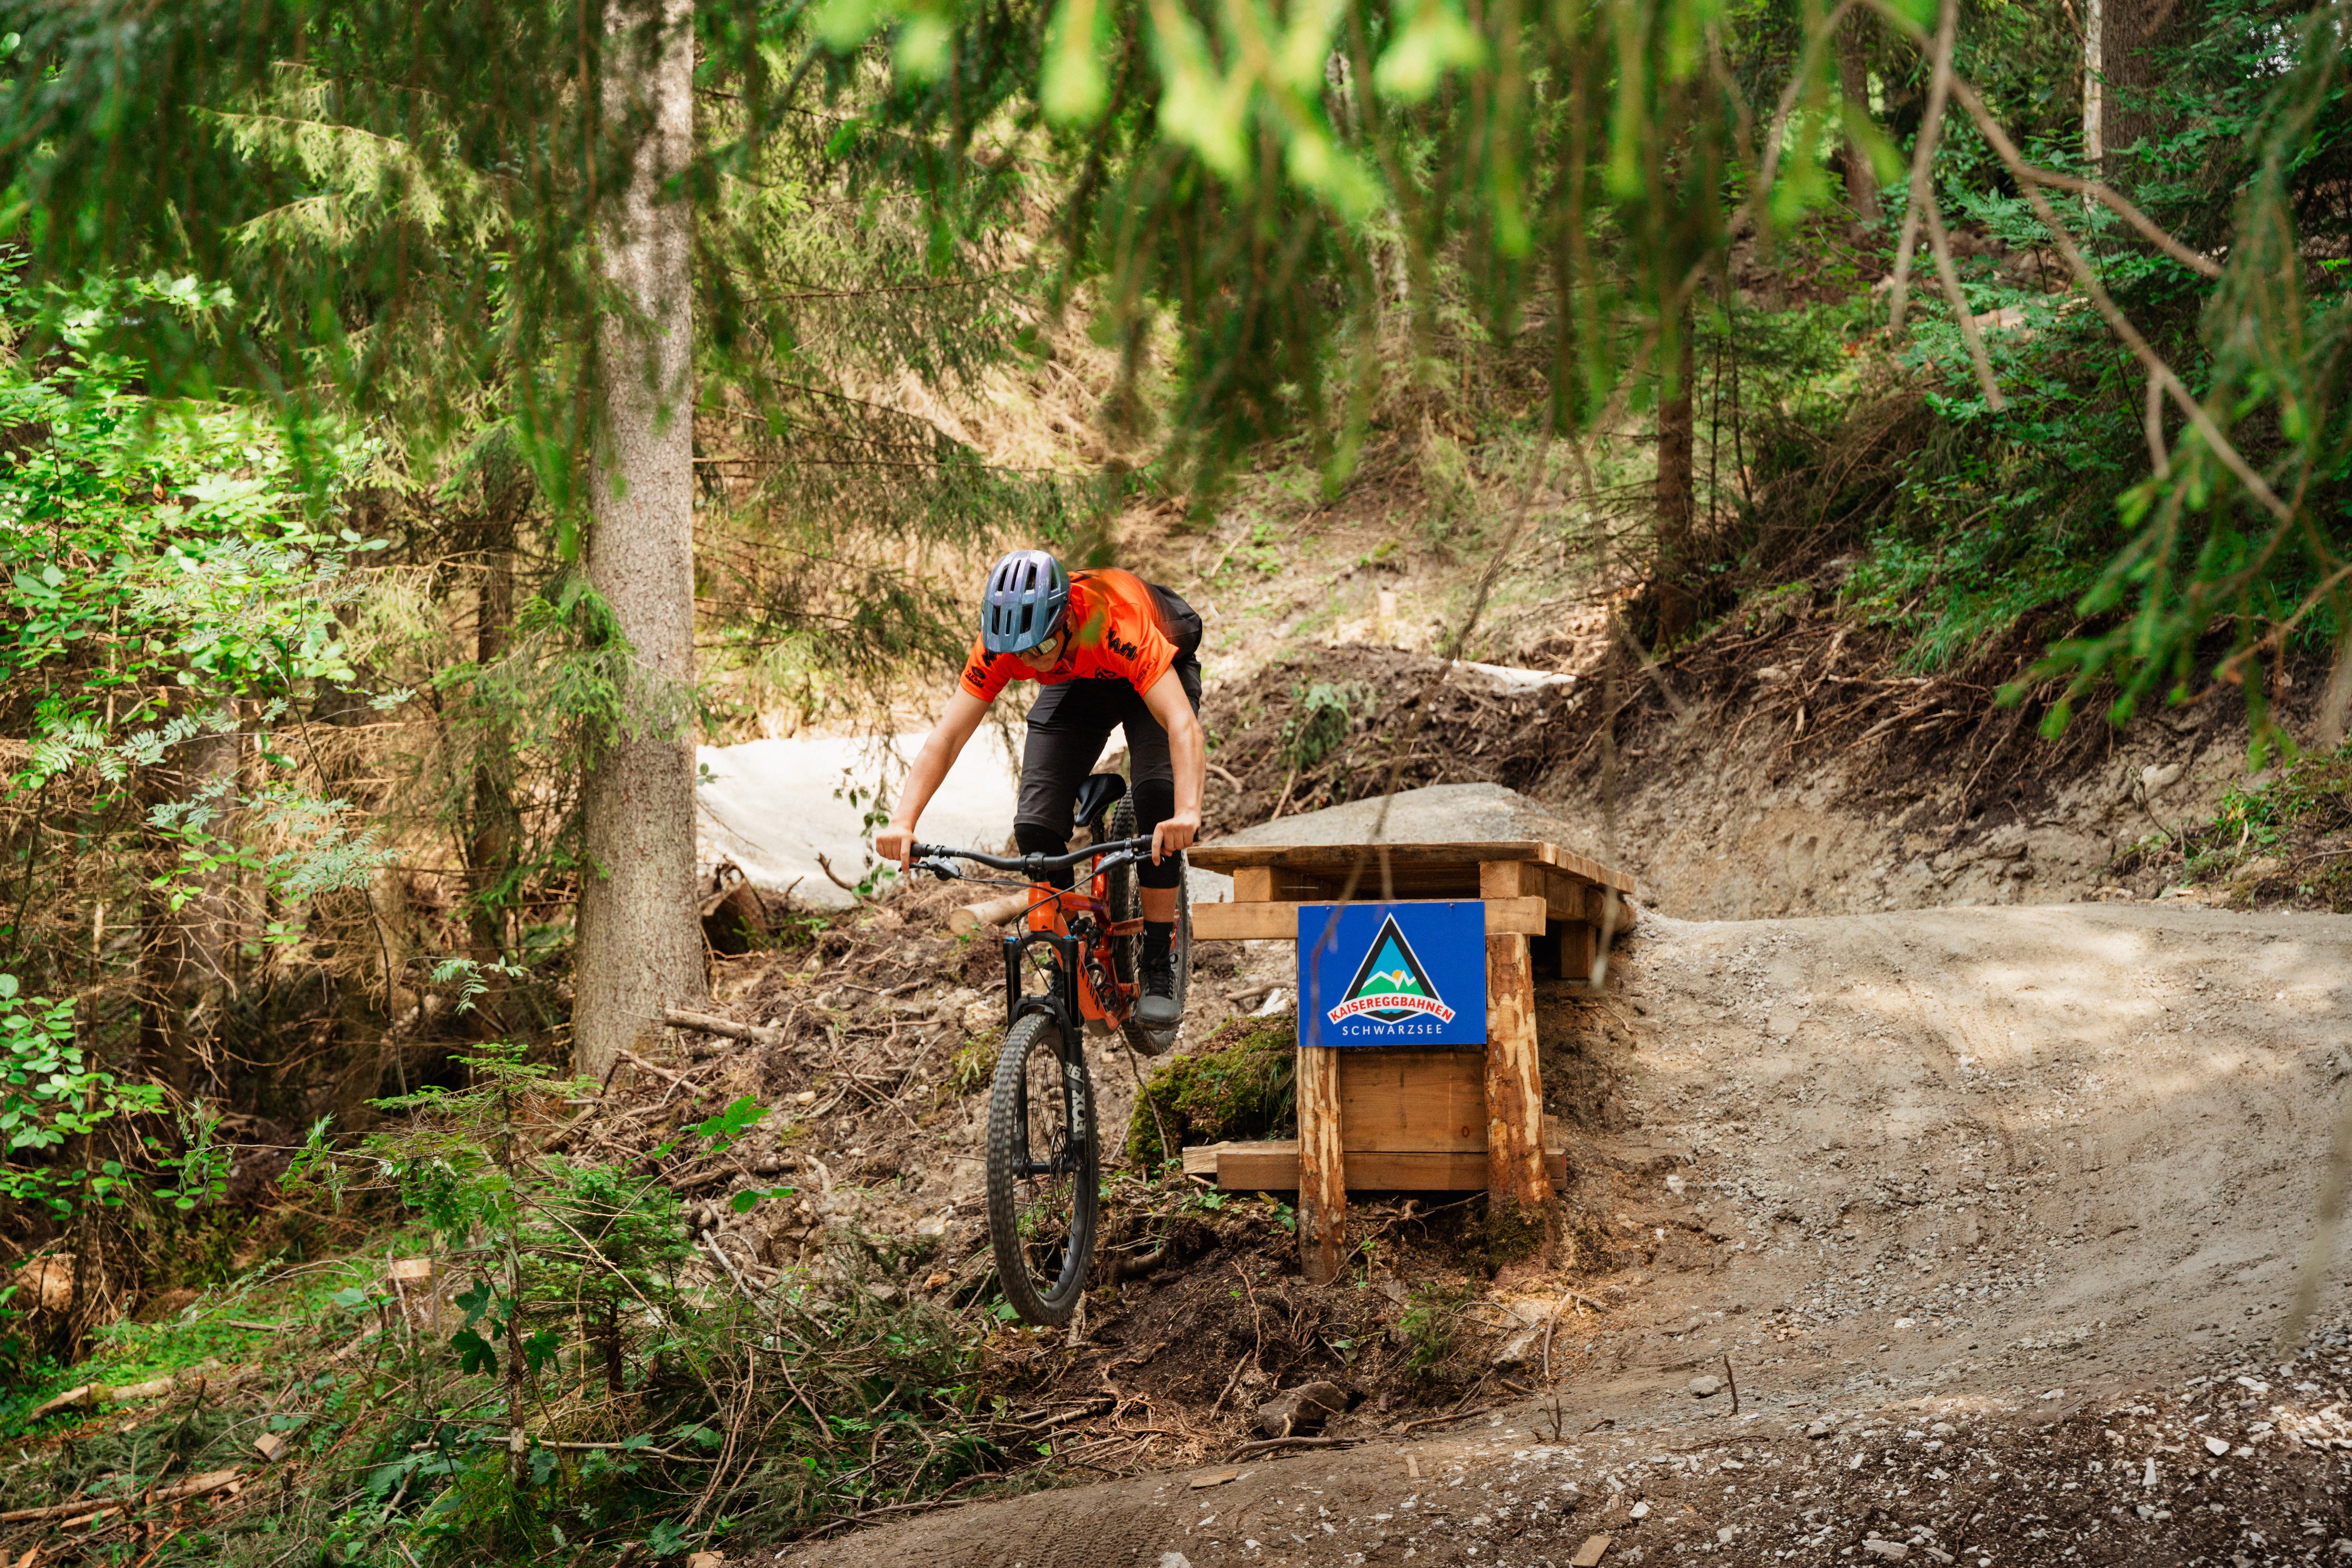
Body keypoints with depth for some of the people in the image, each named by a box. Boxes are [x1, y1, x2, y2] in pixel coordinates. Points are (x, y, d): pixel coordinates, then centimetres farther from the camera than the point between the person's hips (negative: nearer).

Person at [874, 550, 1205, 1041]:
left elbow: (1184, 726, -52)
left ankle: (1160, 969, -15)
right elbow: (946, 736, -31)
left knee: (1156, 797, -29)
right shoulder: (1000, 643, -32)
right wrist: (902, 822, -45)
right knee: (1036, 825, -16)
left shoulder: (1119, 626, -44)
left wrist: (1188, 813, -69)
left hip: (1159, 672, -3)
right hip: (1076, 684, 3)